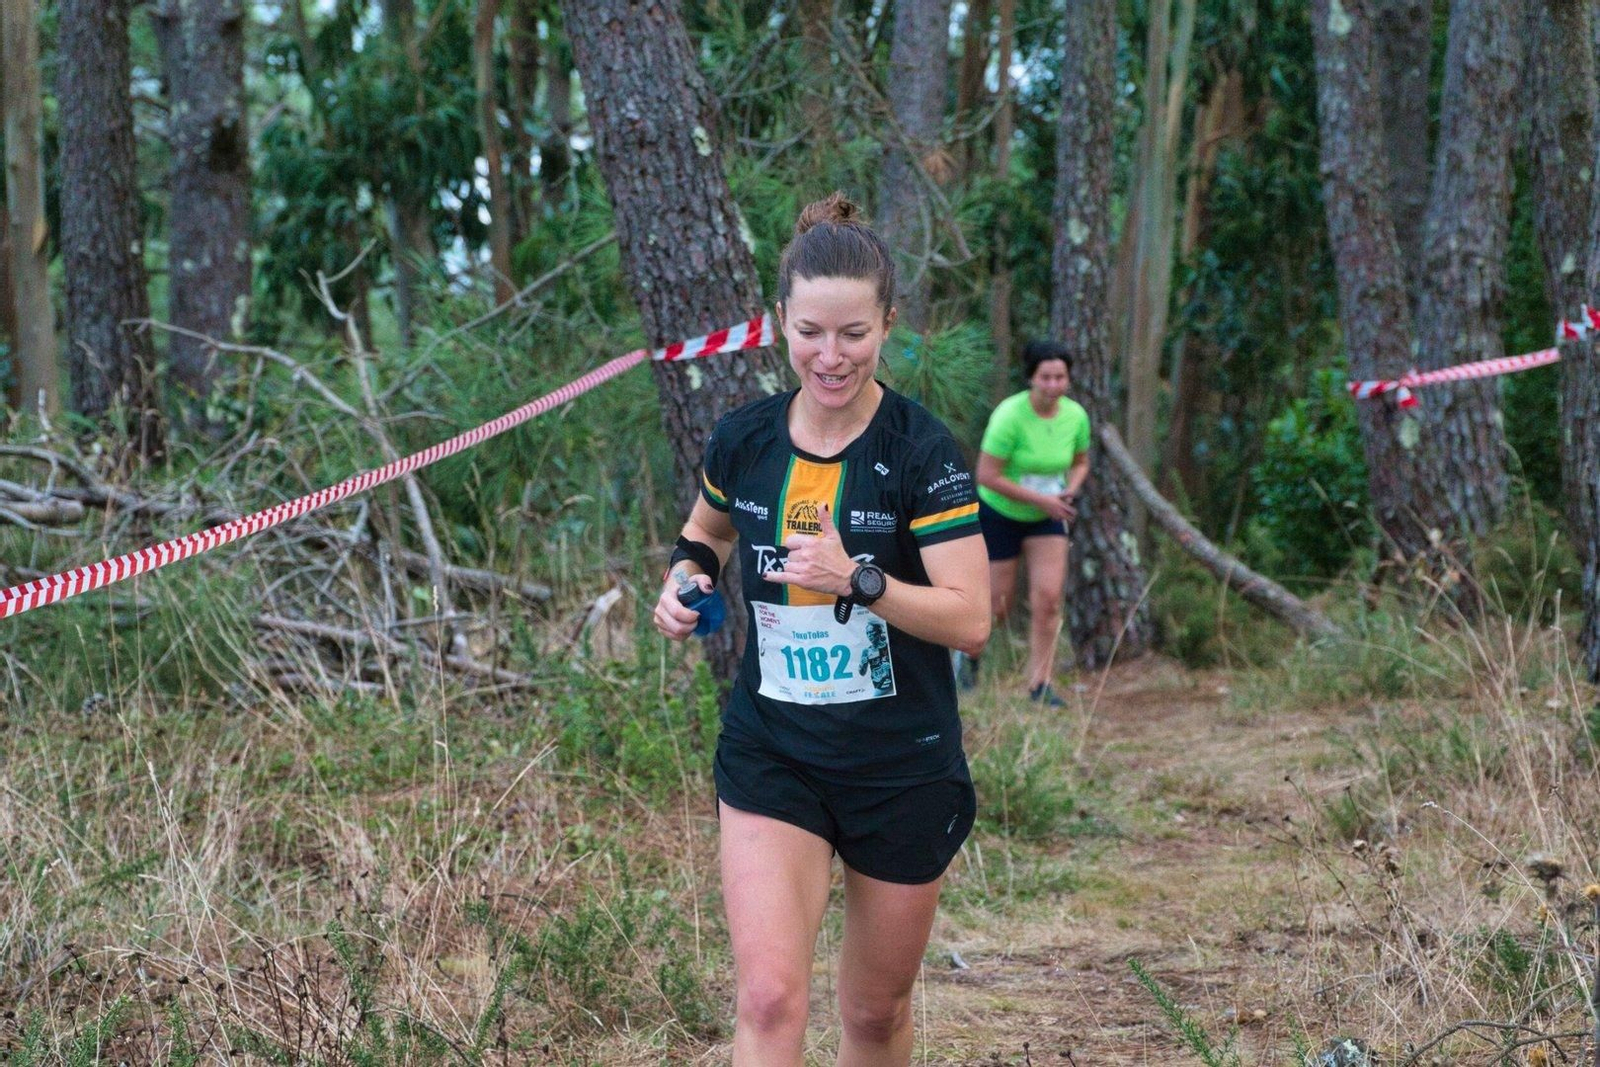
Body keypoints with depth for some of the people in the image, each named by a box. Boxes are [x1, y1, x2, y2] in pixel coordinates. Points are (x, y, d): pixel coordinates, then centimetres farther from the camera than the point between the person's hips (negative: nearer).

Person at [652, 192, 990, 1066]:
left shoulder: (922, 450, -13)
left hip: (903, 765, -2)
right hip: (769, 757, 2)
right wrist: (686, 575, -1)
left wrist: (858, 580, -31)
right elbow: (705, 529, 21)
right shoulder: (742, 438, -2)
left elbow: (970, 620, -18)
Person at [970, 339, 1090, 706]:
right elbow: (987, 476, -25)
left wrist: (1071, 489, -12)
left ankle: (1040, 683, 1)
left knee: (1048, 598, -8)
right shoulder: (1010, 416, -26)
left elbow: (1080, 462, 10)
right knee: (996, 606, 4)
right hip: (999, 514, -4)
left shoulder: (1075, 416, -9)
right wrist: (1041, 500, -24)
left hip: (1047, 518, 4)